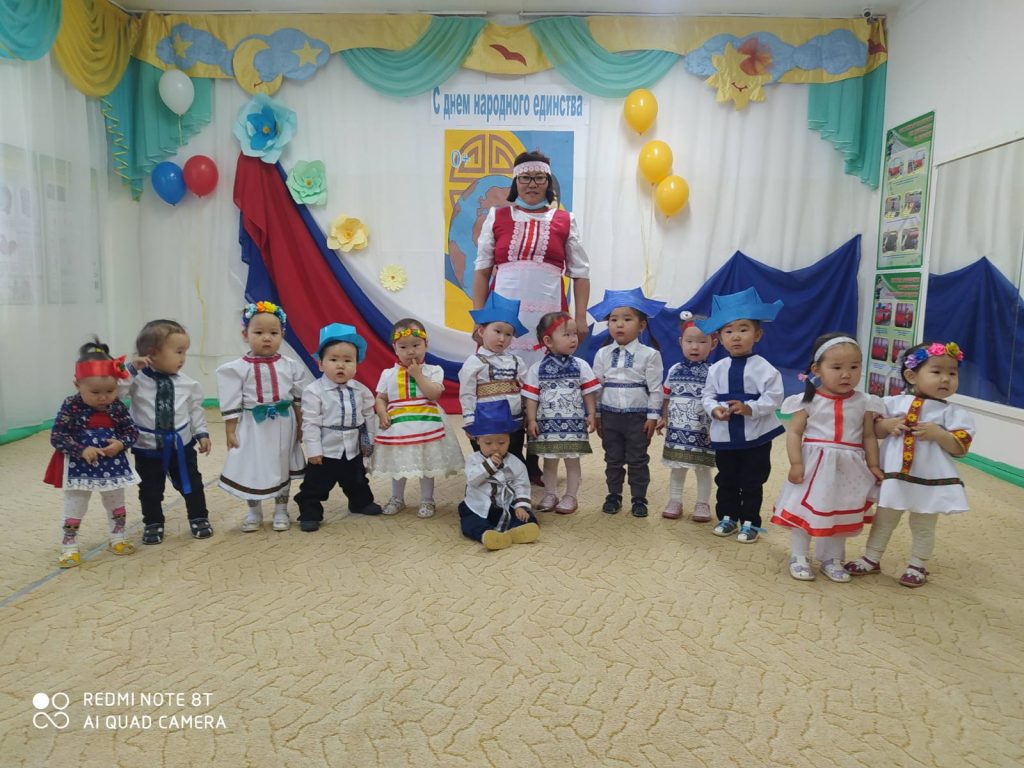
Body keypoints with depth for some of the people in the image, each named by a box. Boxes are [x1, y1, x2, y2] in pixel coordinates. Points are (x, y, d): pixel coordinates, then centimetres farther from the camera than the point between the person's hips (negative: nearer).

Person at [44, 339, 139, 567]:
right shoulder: (71, 406, -16)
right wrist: (82, 450, -30)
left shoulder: (117, 407, -8)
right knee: (74, 508, 9)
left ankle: (118, 538, 36)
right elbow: (56, 437, -18)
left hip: (113, 465, 3)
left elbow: (132, 431, -3)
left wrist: (121, 443, -24)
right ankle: (69, 547, 21)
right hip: (79, 468, -3)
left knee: (116, 504, 18)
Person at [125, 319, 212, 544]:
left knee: (191, 483, 12)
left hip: (181, 444, 2)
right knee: (150, 489, 12)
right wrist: (131, 369, -27)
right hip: (147, 446, -2)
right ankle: (153, 524, 31)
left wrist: (202, 433, -1)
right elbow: (114, 390, -23)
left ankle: (199, 519, 30)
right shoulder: (138, 379, -13)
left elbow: (195, 410, 3)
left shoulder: (188, 384, -5)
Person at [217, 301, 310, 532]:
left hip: (283, 424, 2)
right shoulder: (237, 368, -8)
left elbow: (299, 400, 4)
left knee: (282, 468, 14)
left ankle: (281, 511, 30)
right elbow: (231, 404, -6)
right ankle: (254, 512, 29)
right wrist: (230, 431, -6)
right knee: (252, 469, 10)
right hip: (253, 425, -1)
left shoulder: (290, 366, -3)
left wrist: (301, 426, 4)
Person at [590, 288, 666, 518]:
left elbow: (655, 388, -5)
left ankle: (639, 499, 18)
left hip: (638, 416, -2)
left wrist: (653, 416, -8)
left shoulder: (649, 355, -6)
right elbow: (597, 386, 6)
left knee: (638, 460, 7)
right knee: (613, 459, 12)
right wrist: (596, 415, 5)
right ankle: (614, 495, 24)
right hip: (610, 415, 3)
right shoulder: (602, 354, 2)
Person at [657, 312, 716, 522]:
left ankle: (702, 504, 21)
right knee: (676, 467, 12)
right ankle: (675, 501, 24)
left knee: (703, 468, 9)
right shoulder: (674, 370, 3)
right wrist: (663, 418, 6)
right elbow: (667, 398, 10)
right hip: (677, 429, 3)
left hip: (702, 431, -3)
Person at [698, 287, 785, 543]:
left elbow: (773, 397, -14)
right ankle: (727, 517, 31)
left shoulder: (763, 367, -11)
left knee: (752, 483, 9)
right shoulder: (716, 369, -1)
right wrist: (714, 409, -17)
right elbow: (707, 395, 3)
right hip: (724, 435, 3)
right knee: (726, 481, 15)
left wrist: (749, 408, -27)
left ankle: (750, 522, 23)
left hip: (756, 435, -3)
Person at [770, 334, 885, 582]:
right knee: (803, 511, 6)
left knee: (841, 514, 14)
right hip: (814, 465, -2)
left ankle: (832, 559, 31)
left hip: (848, 469, 3)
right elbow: (794, 432, -8)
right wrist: (796, 463, -15)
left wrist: (873, 465, 3)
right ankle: (799, 557, 22)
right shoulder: (809, 401, -9)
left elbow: (869, 436, 6)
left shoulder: (864, 402, -1)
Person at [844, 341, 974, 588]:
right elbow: (874, 430, 5)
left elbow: (960, 448, -10)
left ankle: (917, 566, 30)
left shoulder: (954, 413, -6)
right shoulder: (894, 403, -1)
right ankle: (871, 558, 29)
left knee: (923, 526, 13)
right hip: (894, 475, 2)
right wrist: (887, 425, -15)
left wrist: (937, 433, -23)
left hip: (931, 481, -2)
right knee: (883, 519, 16)